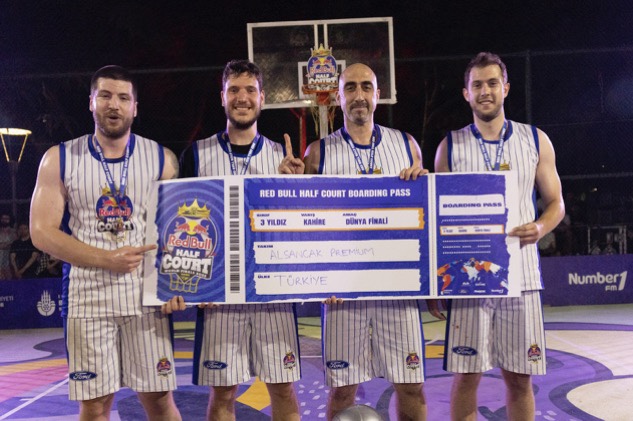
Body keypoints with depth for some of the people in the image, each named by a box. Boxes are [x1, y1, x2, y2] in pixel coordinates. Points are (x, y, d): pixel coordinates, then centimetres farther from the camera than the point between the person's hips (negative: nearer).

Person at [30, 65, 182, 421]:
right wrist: (107, 260, -14)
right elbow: (42, 231, -2)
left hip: (147, 294, 0)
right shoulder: (60, 160, 2)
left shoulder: (162, 159, 3)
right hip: (88, 297, 0)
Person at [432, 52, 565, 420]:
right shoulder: (451, 147, 5)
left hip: (521, 275, 1)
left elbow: (556, 203, 11)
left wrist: (540, 227, -12)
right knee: (467, 376, 2)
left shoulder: (536, 140, 7)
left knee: (520, 378, 7)